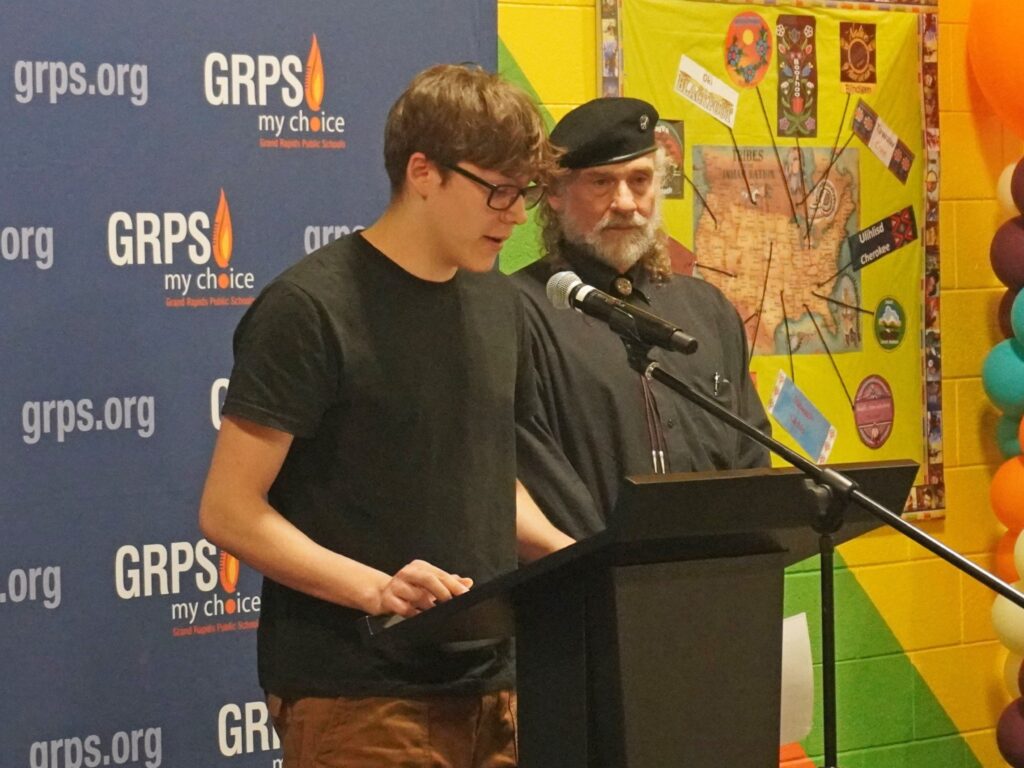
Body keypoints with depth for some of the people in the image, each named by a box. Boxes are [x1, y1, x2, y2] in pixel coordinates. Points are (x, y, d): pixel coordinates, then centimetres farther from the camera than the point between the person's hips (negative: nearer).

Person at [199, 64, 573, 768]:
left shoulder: (496, 301, 12)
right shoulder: (311, 309, -10)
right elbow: (229, 511, -12)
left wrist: (567, 557, 5)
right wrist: (375, 589, -24)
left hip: (493, 679, 7)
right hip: (358, 702, -6)